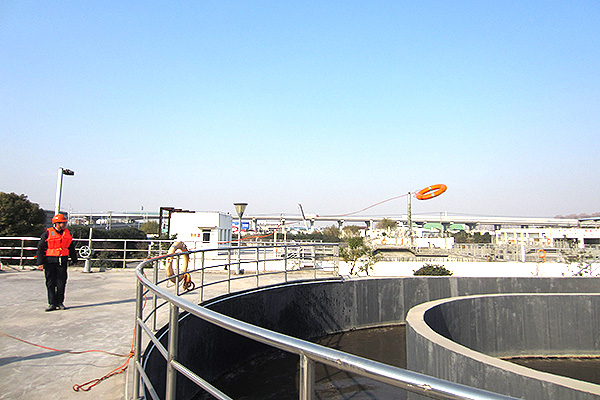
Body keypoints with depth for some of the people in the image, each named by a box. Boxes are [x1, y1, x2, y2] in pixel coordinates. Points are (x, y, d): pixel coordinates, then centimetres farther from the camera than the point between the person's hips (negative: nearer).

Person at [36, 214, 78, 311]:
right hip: (50, 261, -3)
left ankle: (60, 302, 14)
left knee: (61, 282, 3)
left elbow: (71, 248, 20)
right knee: (51, 283, 1)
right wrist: (40, 263, -8)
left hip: (63, 262, 3)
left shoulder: (67, 233, 10)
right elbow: (40, 248, -2)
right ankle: (52, 303, 8)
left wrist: (75, 260, 22)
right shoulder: (48, 233, -3)